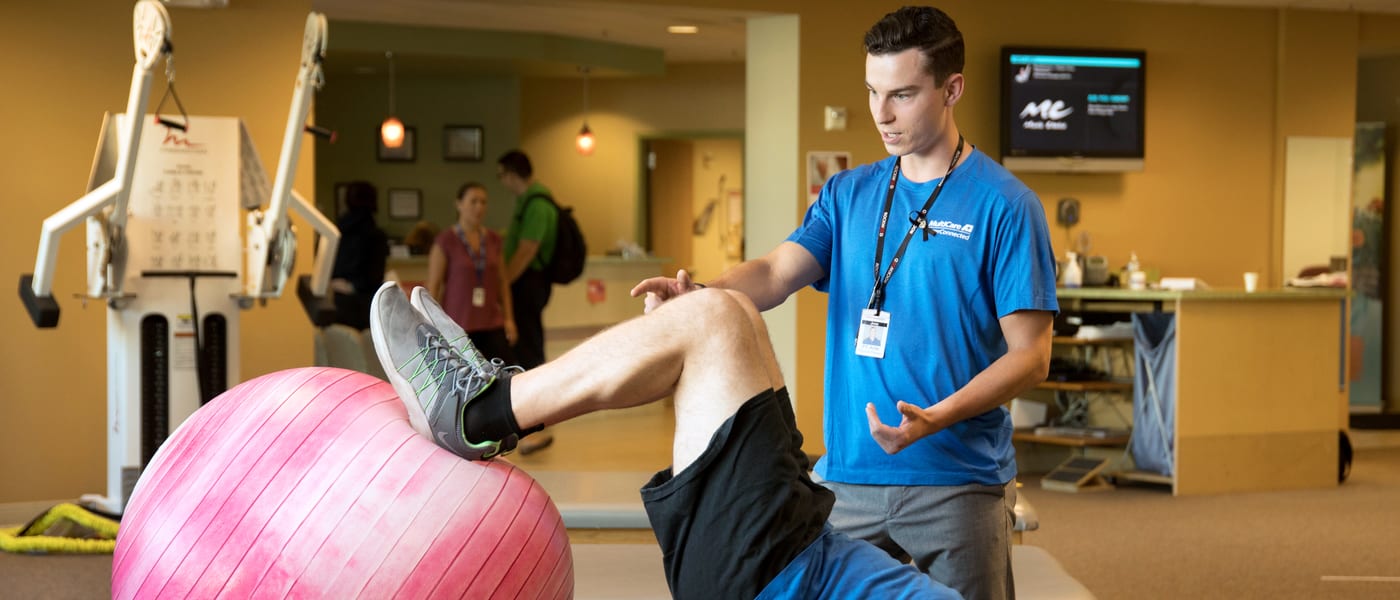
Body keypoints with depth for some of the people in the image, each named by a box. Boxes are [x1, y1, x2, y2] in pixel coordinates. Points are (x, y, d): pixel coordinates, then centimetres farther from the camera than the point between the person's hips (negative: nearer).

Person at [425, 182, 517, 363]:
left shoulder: (493, 240, 9)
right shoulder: (446, 241, -4)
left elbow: (503, 282, 13)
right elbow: (433, 286, -4)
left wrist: (509, 318, 6)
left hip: (492, 322, 4)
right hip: (458, 325, -4)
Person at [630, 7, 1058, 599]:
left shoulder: (1004, 205, -7)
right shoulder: (848, 194, 9)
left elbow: (1030, 355, -9)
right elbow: (775, 273, -5)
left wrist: (936, 418, -24)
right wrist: (699, 296, -26)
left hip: (957, 482, -4)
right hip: (847, 474, 4)